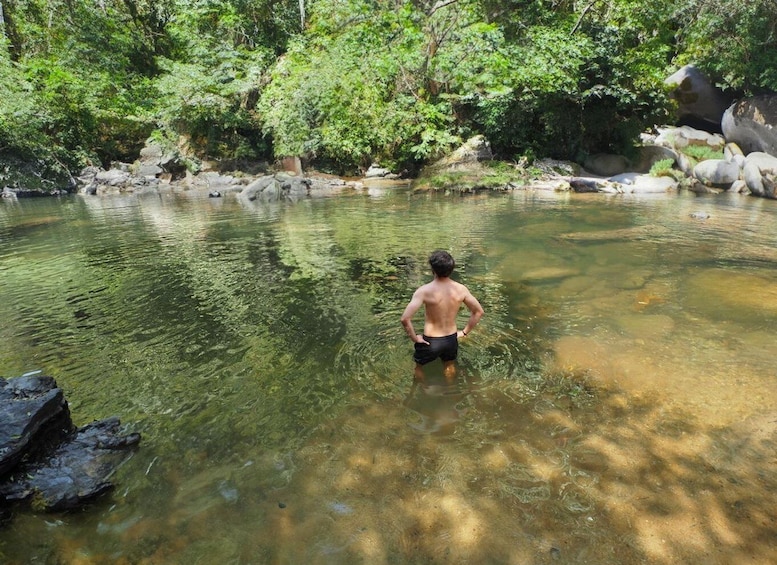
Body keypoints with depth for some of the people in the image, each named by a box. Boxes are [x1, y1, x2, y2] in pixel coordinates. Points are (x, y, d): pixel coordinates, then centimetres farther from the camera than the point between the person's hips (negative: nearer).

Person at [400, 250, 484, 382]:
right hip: (452, 339, 4)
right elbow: (479, 312, -1)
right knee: (449, 366, 34)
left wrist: (414, 338, -15)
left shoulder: (424, 291, -25)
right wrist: (465, 332, 7)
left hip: (430, 341, -4)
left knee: (419, 367, 28)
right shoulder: (461, 289, -13)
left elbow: (405, 318, -30)